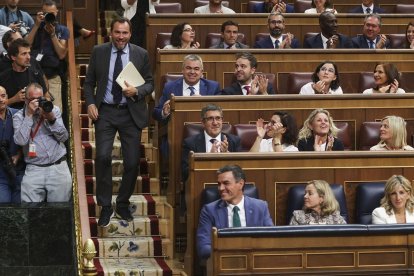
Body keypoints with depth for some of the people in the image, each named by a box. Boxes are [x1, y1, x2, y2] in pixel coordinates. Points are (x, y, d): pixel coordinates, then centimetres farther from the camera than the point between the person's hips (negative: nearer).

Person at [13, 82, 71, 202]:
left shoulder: (54, 110, 10)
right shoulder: (19, 116, 5)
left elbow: (64, 137, 3)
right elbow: (21, 141, -12)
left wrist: (52, 119, -12)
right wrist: (29, 115, -12)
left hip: (58, 166, 1)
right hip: (34, 169, -1)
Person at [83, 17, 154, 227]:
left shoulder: (141, 54, 1)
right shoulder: (99, 52, 2)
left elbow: (150, 83, 6)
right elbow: (89, 82, 7)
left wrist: (137, 91, -14)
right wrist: (90, 103, -8)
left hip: (131, 113, 1)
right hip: (105, 112, -1)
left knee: (132, 162, 2)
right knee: (102, 157, -14)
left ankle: (123, 204, 23)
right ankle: (105, 207, 0)